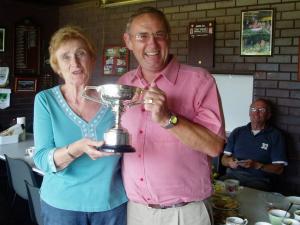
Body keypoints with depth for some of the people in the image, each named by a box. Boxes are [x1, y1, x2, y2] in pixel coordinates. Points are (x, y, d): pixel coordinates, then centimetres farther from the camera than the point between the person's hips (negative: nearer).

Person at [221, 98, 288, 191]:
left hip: (258, 180, -2)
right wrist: (229, 162, -9)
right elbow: (224, 159, 15)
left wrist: (256, 165, -15)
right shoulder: (237, 132, 17)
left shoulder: (275, 136, 6)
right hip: (232, 175, 3)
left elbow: (279, 169, 0)